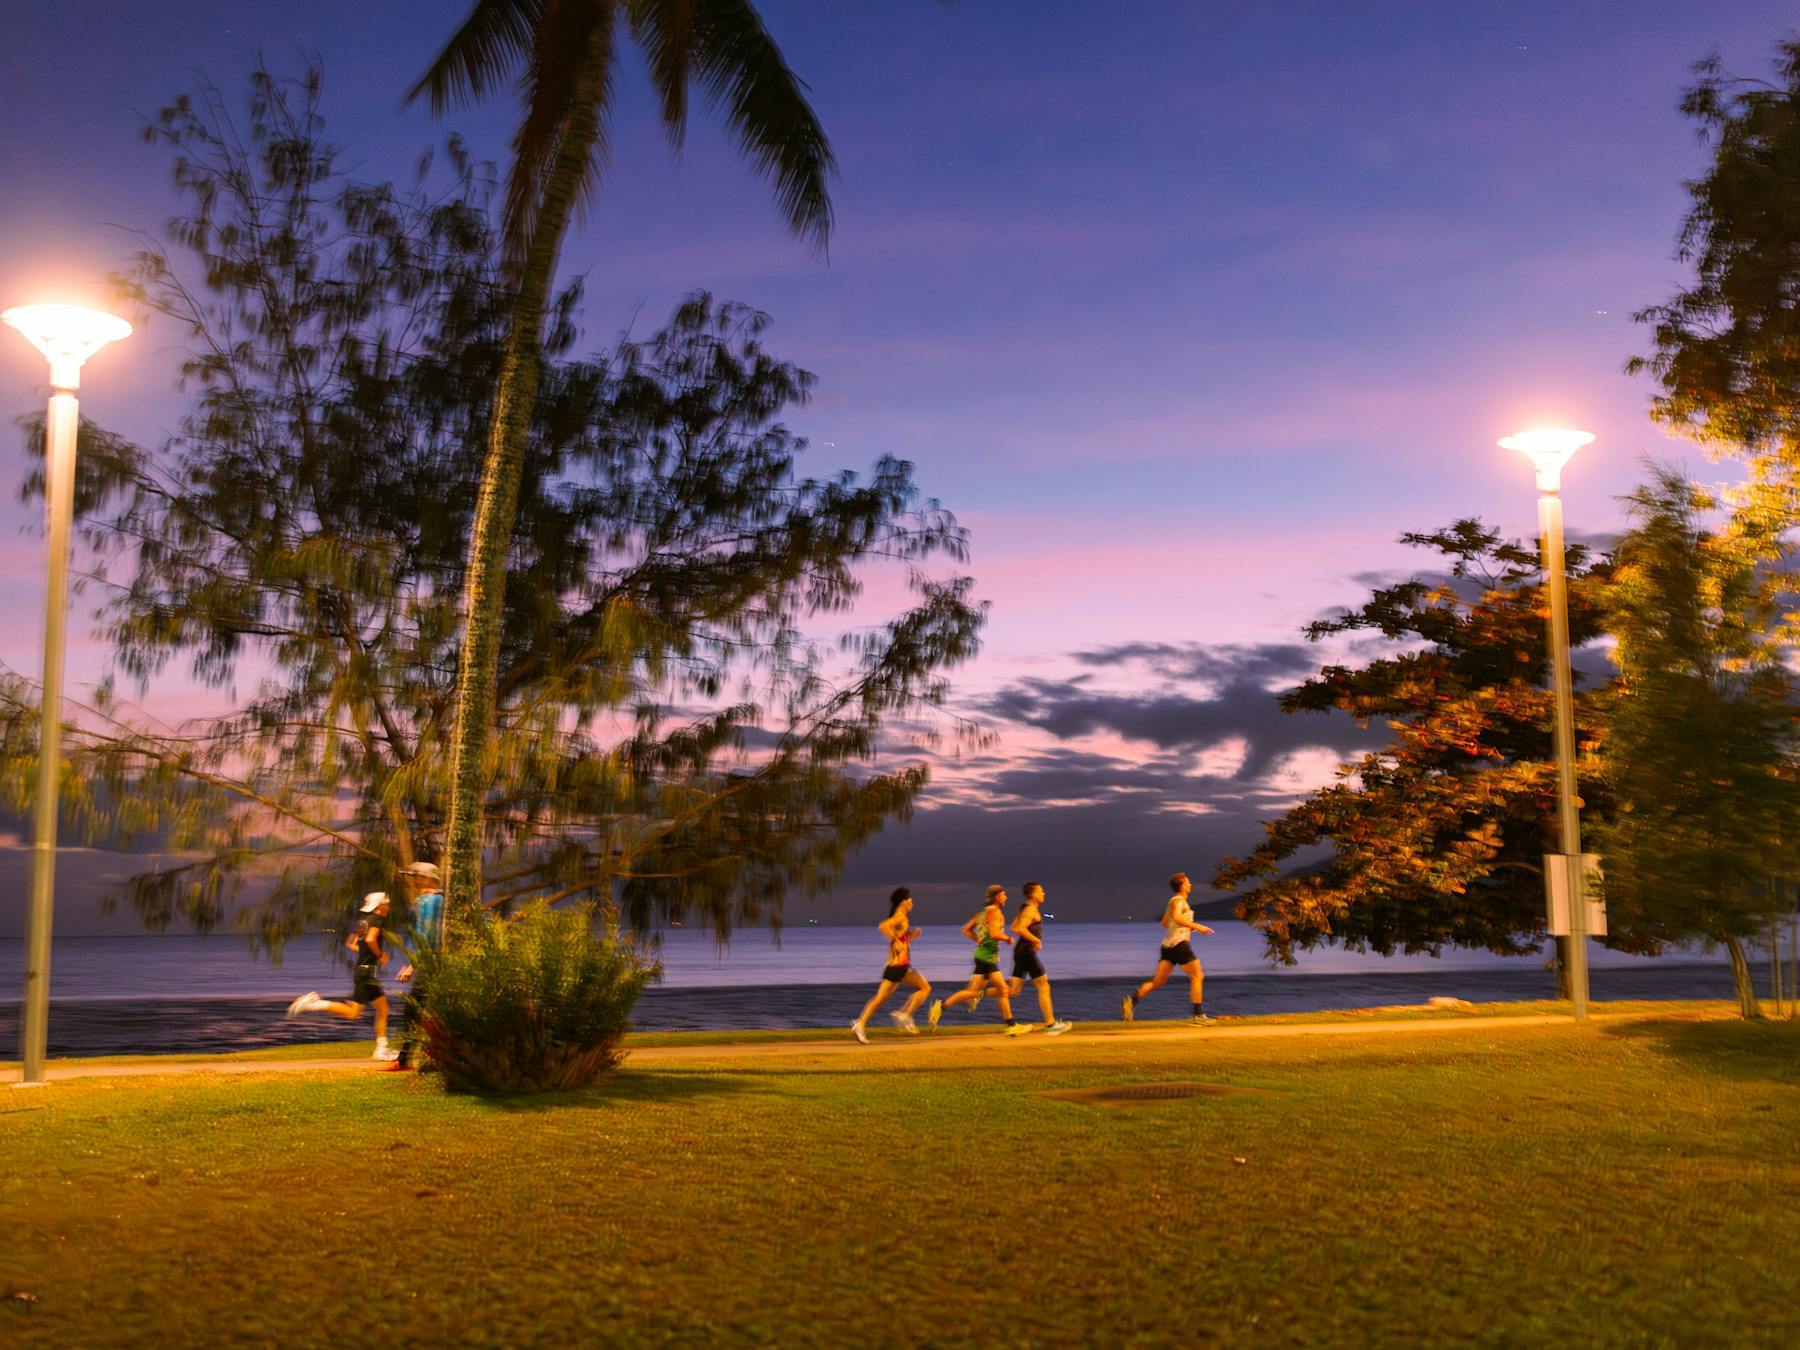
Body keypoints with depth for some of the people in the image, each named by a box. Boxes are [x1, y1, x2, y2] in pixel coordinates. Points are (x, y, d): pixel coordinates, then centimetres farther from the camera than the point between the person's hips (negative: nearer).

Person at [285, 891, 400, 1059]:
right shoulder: (377, 919, -9)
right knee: (352, 1013, -11)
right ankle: (314, 1003, -10)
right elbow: (370, 939, -26)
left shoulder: (364, 921, 17)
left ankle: (381, 1050, 13)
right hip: (367, 971, -10)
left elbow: (350, 944, 21)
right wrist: (380, 956, -11)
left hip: (360, 968, 10)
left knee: (383, 1010, 12)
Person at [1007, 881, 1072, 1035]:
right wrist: (1037, 940, -15)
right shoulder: (1031, 910, -13)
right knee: (1043, 987, -1)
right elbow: (1021, 929, -25)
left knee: (1014, 991, 8)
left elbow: (1014, 928, 22)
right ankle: (1050, 1025, 3)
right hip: (1028, 952, -9)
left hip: (1020, 952, 9)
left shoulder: (1024, 909, 17)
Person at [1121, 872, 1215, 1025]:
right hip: (1179, 944, -9)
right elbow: (1176, 918, -27)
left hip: (1168, 945, 9)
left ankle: (1132, 1000, -9)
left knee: (1158, 981, 5)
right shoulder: (1179, 900, -7)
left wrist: (1189, 927, 27)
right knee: (1197, 977, -1)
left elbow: (1164, 923, 28)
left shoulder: (1173, 901, 20)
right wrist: (1196, 926, -25)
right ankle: (1199, 1016, -1)